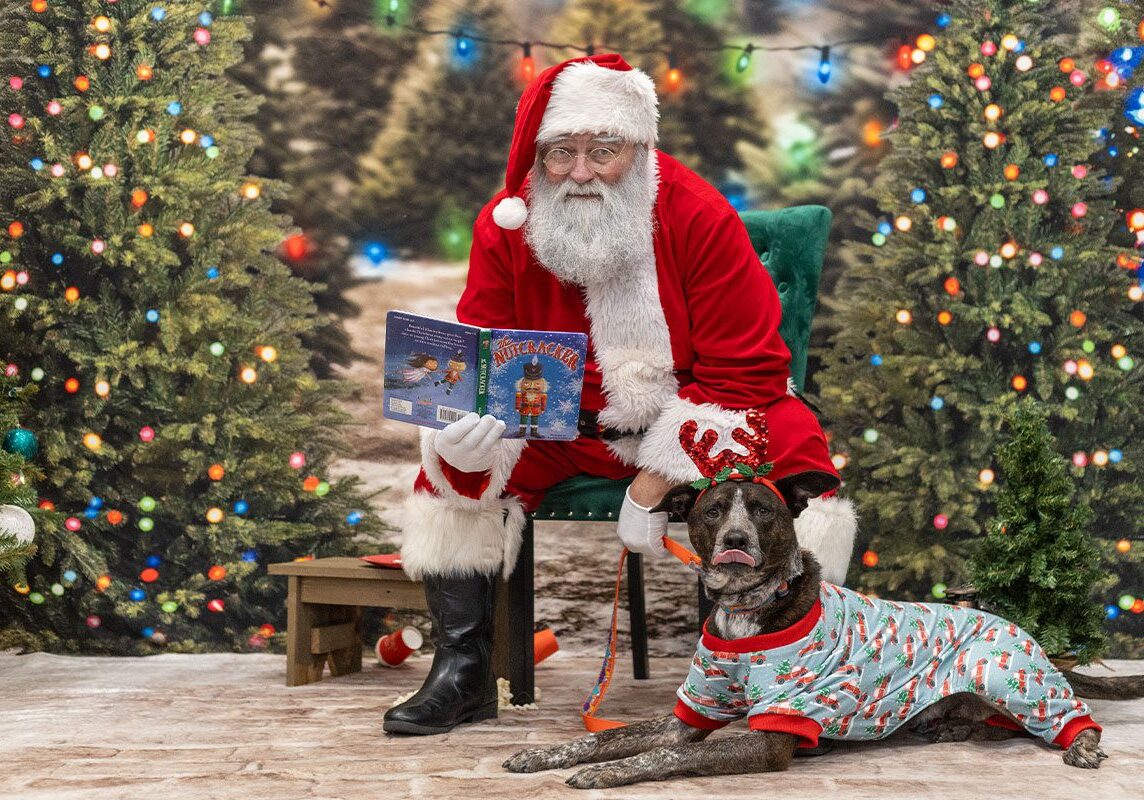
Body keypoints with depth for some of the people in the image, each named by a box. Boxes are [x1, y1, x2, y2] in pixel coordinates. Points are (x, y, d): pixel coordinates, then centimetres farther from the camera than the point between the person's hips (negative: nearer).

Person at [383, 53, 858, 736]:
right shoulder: (505, 225, -9)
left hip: (691, 422, -2)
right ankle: (464, 672, -7)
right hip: (563, 426, 3)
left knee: (792, 445, -30)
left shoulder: (700, 216, -19)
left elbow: (746, 371, -19)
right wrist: (472, 431, -29)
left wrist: (653, 486, -24)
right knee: (453, 459, -17)